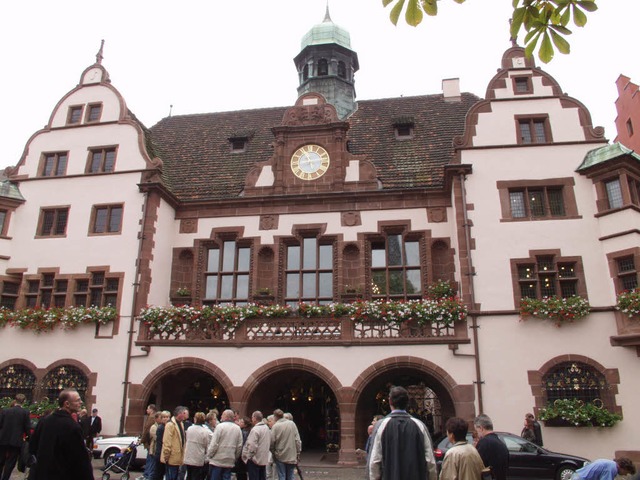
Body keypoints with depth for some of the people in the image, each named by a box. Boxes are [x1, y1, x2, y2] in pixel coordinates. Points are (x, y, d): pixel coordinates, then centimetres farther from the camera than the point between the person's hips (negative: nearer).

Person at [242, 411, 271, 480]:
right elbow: (269, 443, 17)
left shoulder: (255, 429, -18)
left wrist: (248, 456, -11)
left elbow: (252, 446, -22)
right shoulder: (267, 428, 10)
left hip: (255, 459, -8)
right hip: (264, 459, 8)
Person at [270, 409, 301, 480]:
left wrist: (273, 452, 9)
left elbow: (272, 442, -9)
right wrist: (298, 453, 6)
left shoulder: (275, 426, -9)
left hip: (280, 456, -2)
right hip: (292, 456, 2)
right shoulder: (292, 424, 0)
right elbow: (297, 440, 0)